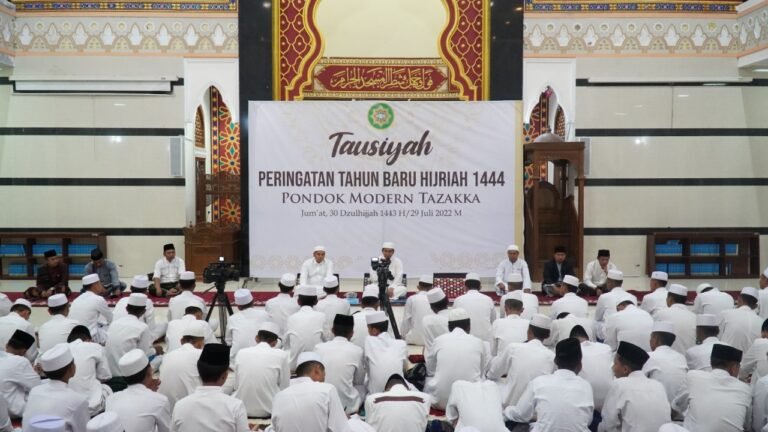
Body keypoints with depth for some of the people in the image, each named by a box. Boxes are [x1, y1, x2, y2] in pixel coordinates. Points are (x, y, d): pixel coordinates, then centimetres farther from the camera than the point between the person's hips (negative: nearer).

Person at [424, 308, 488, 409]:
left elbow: (430, 366, 19)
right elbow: (487, 370, 13)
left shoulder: (439, 340, 3)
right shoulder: (479, 342, 2)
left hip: (441, 400, 0)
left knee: (428, 381, 31)